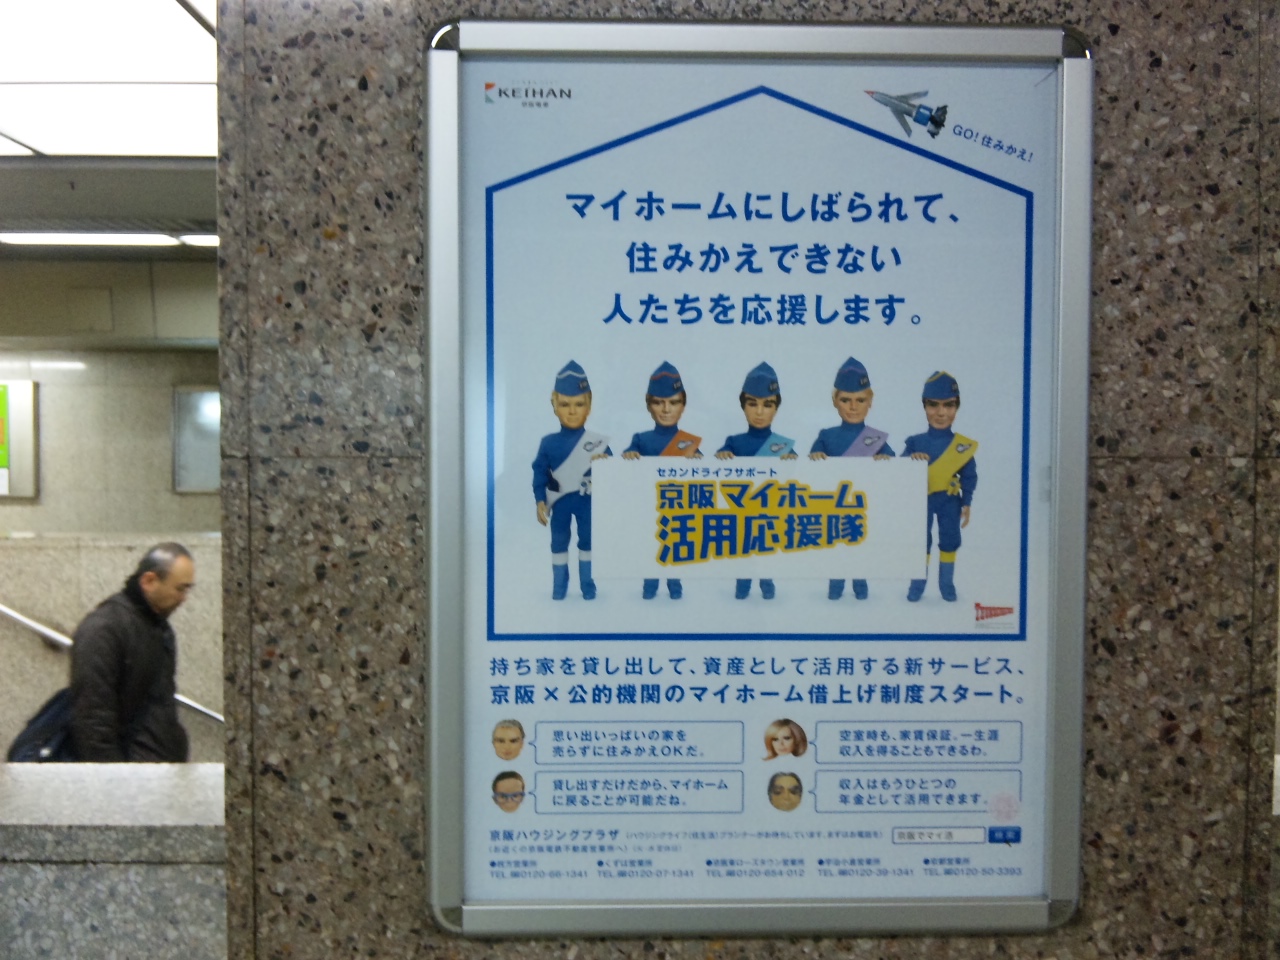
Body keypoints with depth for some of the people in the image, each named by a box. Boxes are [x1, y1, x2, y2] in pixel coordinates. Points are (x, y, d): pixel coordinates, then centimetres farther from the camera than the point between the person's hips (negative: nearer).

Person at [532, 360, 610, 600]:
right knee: (559, 541, 10)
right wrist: (540, 501, -8)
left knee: (588, 540, 9)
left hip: (586, 500, 0)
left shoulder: (596, 442, -8)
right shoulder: (549, 443, -7)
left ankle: (587, 583, 22)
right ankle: (559, 584, 22)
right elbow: (540, 472, -3)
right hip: (559, 502, 0)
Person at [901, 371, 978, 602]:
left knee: (950, 540, 8)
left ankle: (946, 583, 23)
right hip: (922, 499, 0)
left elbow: (969, 476, 0)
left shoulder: (963, 444, -6)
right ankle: (918, 582, 21)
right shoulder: (915, 442, -7)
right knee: (920, 541, 7)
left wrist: (966, 505, 0)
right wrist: (911, 459, -29)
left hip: (949, 500, 1)